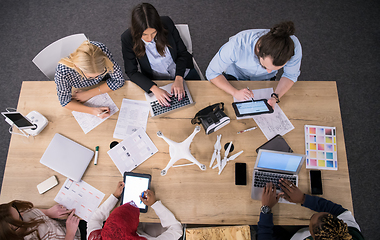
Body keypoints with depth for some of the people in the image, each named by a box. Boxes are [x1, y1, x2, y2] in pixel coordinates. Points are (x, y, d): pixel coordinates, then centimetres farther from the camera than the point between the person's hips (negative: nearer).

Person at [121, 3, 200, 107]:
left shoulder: (167, 23, -19)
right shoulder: (127, 38, -21)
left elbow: (182, 53, -10)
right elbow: (131, 72, -17)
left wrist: (179, 79, -25)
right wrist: (154, 89, -32)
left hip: (183, 72, 2)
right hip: (157, 81, -1)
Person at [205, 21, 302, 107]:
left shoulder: (293, 46, -36)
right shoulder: (237, 45, -42)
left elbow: (290, 75, -16)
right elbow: (212, 73, -29)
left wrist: (275, 97, -35)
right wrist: (235, 92, -44)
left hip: (266, 79, 1)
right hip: (235, 75, 0)